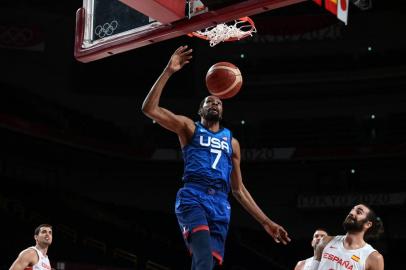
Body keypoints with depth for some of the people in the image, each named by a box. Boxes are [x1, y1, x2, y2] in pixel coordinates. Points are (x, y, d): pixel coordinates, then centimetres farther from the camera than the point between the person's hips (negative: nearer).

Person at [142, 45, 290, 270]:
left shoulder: (231, 142, 27)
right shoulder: (189, 128, 16)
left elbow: (238, 189, 28)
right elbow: (149, 109, 1)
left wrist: (265, 222, 21)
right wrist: (168, 72, -5)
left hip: (220, 204, 4)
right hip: (192, 197, -4)